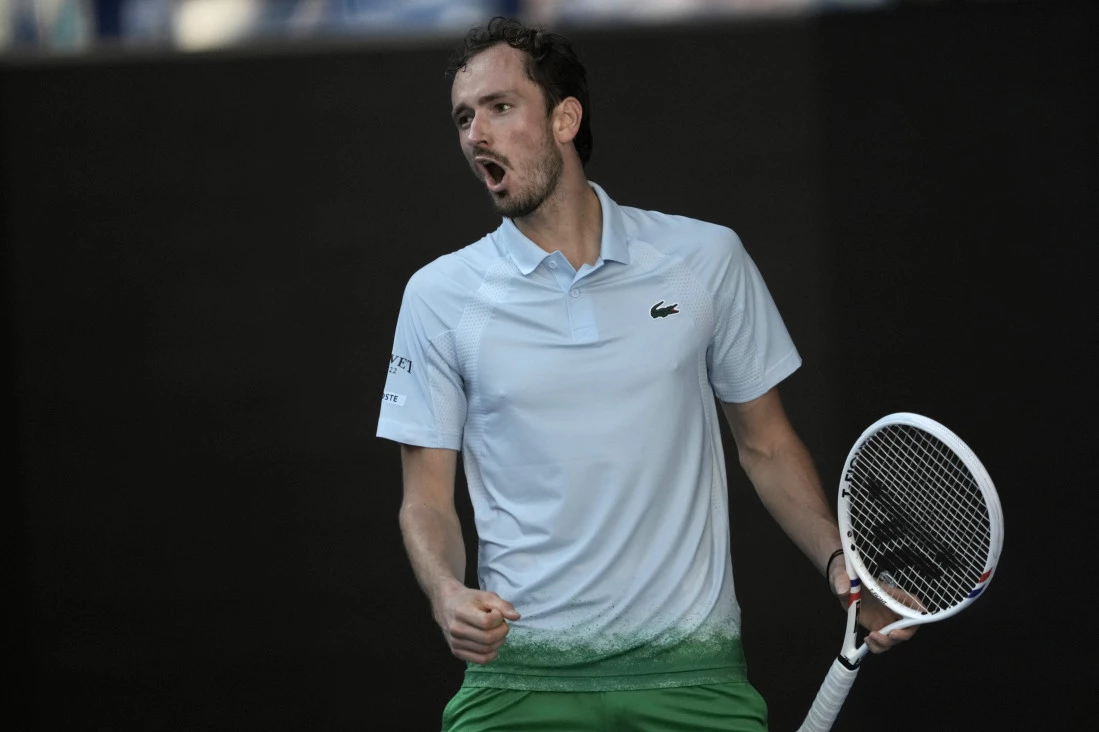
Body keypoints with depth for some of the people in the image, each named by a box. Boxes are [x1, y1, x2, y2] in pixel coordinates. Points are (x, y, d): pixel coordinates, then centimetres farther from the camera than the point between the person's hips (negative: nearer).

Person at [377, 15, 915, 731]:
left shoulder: (708, 258, 4)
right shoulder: (439, 296, 3)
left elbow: (766, 444, 12)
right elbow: (427, 498, 6)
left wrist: (839, 564, -3)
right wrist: (446, 592, -15)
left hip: (690, 665, 0)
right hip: (521, 670, 0)